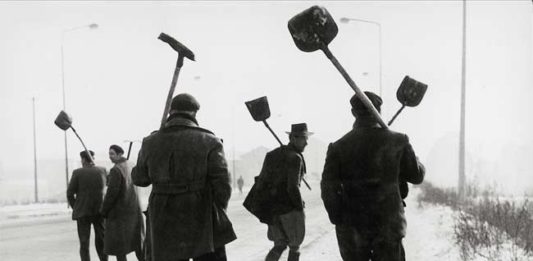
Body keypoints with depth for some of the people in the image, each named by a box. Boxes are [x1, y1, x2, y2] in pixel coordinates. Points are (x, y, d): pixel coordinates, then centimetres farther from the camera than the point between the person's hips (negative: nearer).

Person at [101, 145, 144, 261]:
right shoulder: (130, 167, 8)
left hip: (119, 211, -8)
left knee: (117, 242, 1)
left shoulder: (115, 170, -18)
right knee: (136, 239, 14)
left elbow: (112, 193, -20)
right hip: (134, 209, 8)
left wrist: (104, 211, -10)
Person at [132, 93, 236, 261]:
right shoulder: (210, 142, -7)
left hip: (165, 230, 3)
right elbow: (222, 186, -8)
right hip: (204, 227, -2)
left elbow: (140, 179, 14)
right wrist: (217, 213, 9)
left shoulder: (150, 143, 1)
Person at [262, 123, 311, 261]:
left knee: (280, 245, 17)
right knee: (294, 247, 11)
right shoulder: (295, 158, -15)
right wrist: (300, 208, -7)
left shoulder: (274, 154, 9)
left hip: (273, 208, 7)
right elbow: (293, 188, -21)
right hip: (290, 208, -7)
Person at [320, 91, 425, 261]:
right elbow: (417, 176, 8)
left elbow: (328, 188, -11)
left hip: (352, 226, 0)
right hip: (388, 225, 0)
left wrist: (338, 219, 2)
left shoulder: (339, 147, -5)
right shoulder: (397, 142, -4)